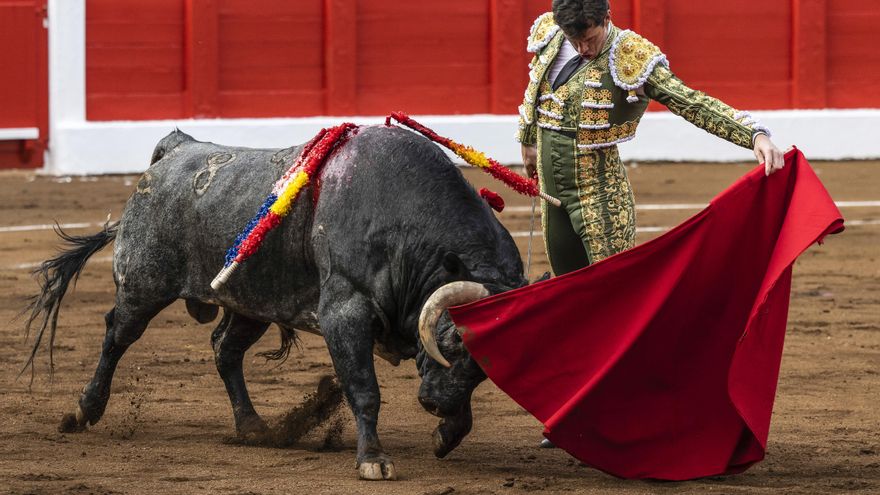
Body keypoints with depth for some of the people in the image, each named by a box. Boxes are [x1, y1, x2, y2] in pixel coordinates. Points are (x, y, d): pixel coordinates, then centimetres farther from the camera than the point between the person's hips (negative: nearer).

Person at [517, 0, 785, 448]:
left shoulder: (630, 61, -18)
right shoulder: (549, 37, -1)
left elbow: (694, 104, -24)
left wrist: (755, 134, -36)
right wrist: (528, 142, 37)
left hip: (601, 197, -6)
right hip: (554, 197, 6)